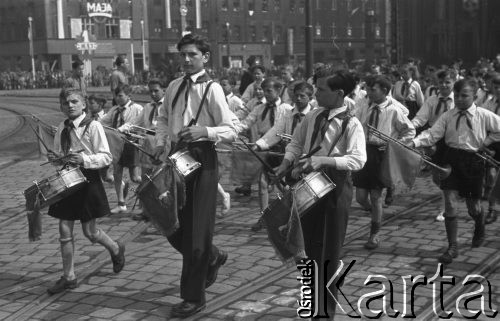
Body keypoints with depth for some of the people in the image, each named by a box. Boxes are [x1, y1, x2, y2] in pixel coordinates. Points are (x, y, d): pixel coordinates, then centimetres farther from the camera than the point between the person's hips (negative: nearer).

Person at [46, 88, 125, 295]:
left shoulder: (93, 126, -11)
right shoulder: (62, 128, 6)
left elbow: (106, 157, -13)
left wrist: (84, 159, -26)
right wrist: (55, 158, -5)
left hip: (87, 179, -5)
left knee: (90, 232, 3)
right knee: (65, 231, 5)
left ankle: (116, 249, 34)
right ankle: (68, 277, 17)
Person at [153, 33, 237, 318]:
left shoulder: (212, 89, -9)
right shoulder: (174, 87, 9)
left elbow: (231, 131, -13)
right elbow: (163, 118, 26)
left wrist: (204, 130, -28)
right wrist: (161, 142, 9)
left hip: (202, 159, -6)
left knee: (197, 229, -1)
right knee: (175, 227, 11)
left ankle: (193, 297, 13)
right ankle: (212, 257, 40)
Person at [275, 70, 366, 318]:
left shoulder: (351, 124, -14)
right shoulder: (312, 116, 3)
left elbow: (358, 159, -23)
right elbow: (296, 143, 15)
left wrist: (324, 160, -32)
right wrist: (286, 163, -1)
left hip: (335, 185, -5)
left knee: (330, 248, 5)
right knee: (310, 244, 16)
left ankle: (327, 306, 21)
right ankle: (313, 299, 34)